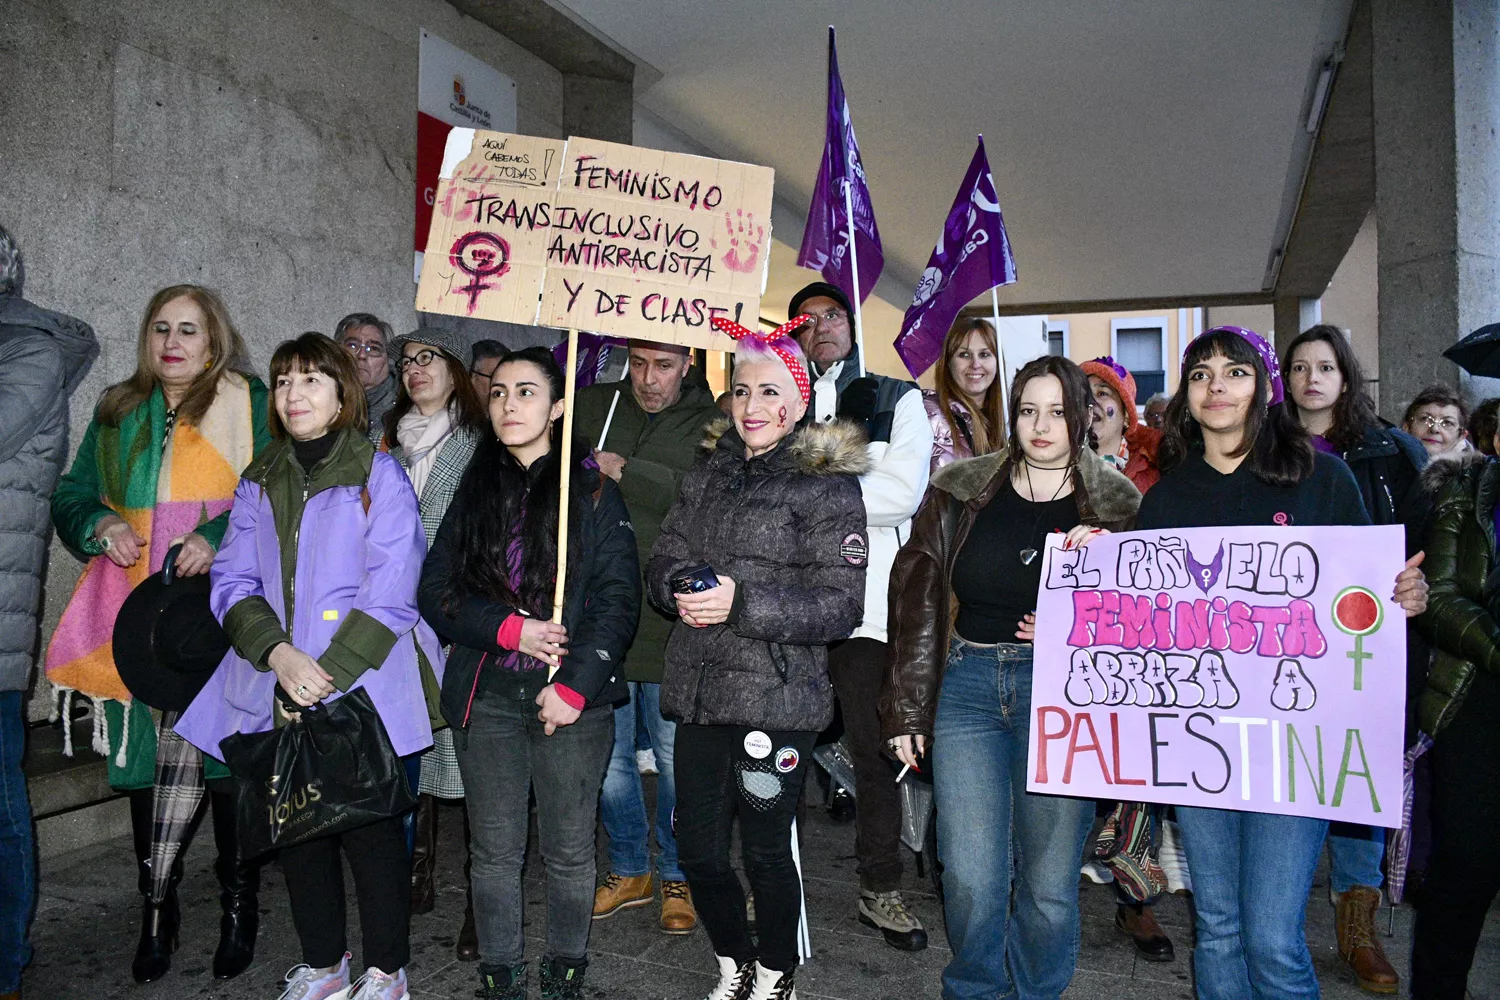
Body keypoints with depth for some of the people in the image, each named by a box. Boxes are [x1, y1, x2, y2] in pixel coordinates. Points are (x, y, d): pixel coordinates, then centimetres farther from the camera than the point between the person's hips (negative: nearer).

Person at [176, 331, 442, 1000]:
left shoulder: (379, 476, -3)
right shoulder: (258, 483, 12)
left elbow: (389, 598, -9)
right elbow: (233, 583, 6)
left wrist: (322, 679, -14)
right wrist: (277, 653, -12)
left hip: (362, 693, -5)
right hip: (278, 697, 5)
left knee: (369, 829, 1)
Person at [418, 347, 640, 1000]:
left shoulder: (593, 489, -1)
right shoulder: (475, 490, 9)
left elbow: (617, 599, -7)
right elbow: (436, 590, 5)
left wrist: (575, 685, -15)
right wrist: (508, 627, -11)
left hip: (573, 699, -2)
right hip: (486, 696, 3)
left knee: (568, 849, 8)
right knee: (494, 849, 10)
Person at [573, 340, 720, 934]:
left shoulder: (710, 423, -3)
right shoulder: (591, 407, 8)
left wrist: (625, 472, -18)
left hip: (671, 618, -3)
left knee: (675, 753, 7)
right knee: (607, 749, 14)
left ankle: (677, 877, 27)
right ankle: (629, 869, 34)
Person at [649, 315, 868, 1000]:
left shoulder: (827, 484, -5)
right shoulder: (709, 474, 14)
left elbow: (841, 605, -12)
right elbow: (662, 560, 13)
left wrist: (741, 602, -20)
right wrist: (683, 588, -10)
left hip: (776, 698, -5)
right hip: (699, 689, 5)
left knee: (766, 850, 5)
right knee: (697, 846, 10)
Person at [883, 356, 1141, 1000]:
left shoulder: (1116, 505, 4)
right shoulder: (961, 492, 5)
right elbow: (918, 596, 4)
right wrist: (907, 706, 0)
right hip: (967, 686, 1)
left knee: (1050, 879, 4)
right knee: (969, 879, 0)